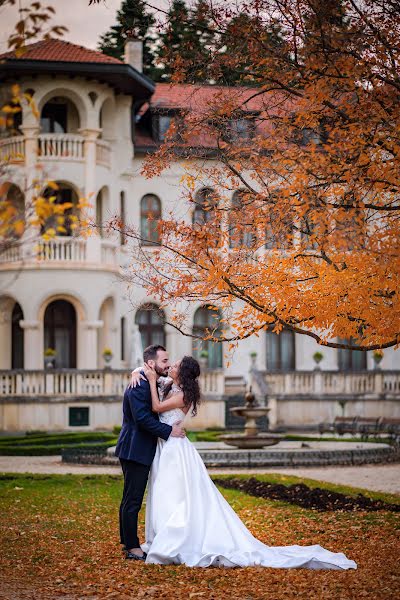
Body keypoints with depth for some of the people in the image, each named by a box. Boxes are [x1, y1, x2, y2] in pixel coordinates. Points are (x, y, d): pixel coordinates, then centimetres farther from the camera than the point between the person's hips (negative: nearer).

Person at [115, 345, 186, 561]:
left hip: (141, 451, 10)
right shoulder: (139, 386, -18)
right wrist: (169, 431, -19)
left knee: (131, 499, 16)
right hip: (135, 451, -10)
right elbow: (142, 418, -24)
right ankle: (132, 548, -3)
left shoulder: (153, 384, 14)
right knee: (133, 500, -6)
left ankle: (128, 542, 25)